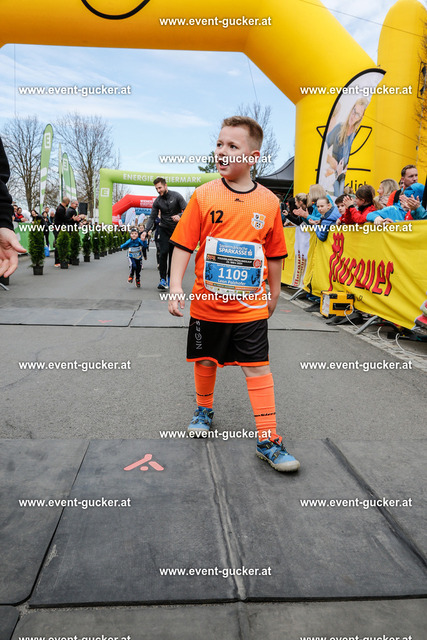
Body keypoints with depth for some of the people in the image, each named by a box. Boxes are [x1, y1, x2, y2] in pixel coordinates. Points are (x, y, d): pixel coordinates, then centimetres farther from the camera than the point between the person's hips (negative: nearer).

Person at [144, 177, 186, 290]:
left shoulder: (176, 196, -6)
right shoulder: (157, 202, 1)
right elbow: (152, 217, 2)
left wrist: (179, 216, -31)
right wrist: (146, 230, -12)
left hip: (176, 229, 0)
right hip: (164, 229, 1)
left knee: (173, 254, 5)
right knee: (164, 252, -14)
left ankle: (170, 278, 16)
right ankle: (163, 279, -13)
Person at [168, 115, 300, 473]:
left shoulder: (268, 202, 0)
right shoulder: (204, 196, -3)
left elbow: (275, 253, 9)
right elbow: (183, 245, -3)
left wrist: (274, 292, 16)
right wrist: (176, 287, -11)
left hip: (251, 305, 0)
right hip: (207, 303, 1)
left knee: (258, 367, 0)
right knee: (205, 361, 15)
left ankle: (268, 440, 8)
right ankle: (204, 409, 42)